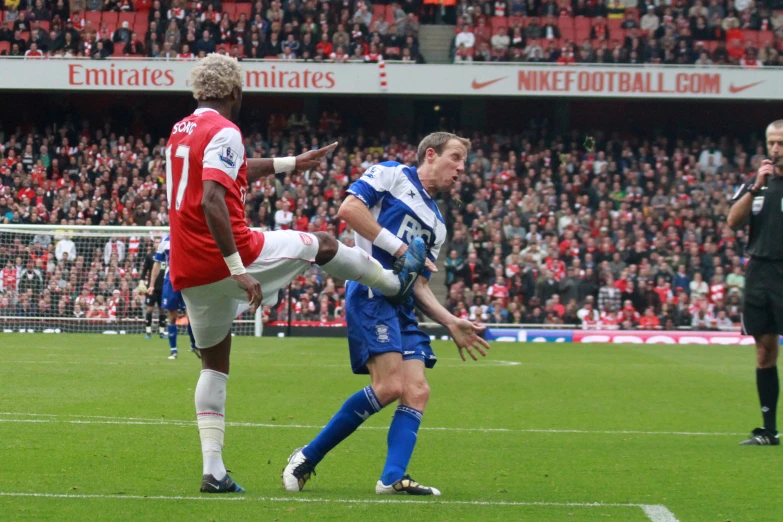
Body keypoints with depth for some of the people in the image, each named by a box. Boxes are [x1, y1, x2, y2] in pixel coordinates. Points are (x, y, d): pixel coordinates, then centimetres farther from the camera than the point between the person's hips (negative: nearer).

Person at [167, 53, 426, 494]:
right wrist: (238, 270, -28)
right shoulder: (224, 132, -13)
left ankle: (213, 470, 8)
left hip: (188, 272, 8)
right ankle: (395, 282, 38)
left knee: (215, 363, 16)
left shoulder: (182, 131, 15)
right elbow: (211, 201, -26)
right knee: (323, 243, 14)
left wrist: (291, 163, 41)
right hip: (228, 256, -8)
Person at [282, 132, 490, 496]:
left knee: (417, 391, -7)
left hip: (401, 306, 9)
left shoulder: (436, 223, 27)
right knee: (389, 386, -19)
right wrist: (399, 248, -11)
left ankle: (393, 478, -14)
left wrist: (451, 323, 11)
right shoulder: (391, 175, 6)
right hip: (371, 292, -9)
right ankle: (306, 458, -8)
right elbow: (348, 209, -9)